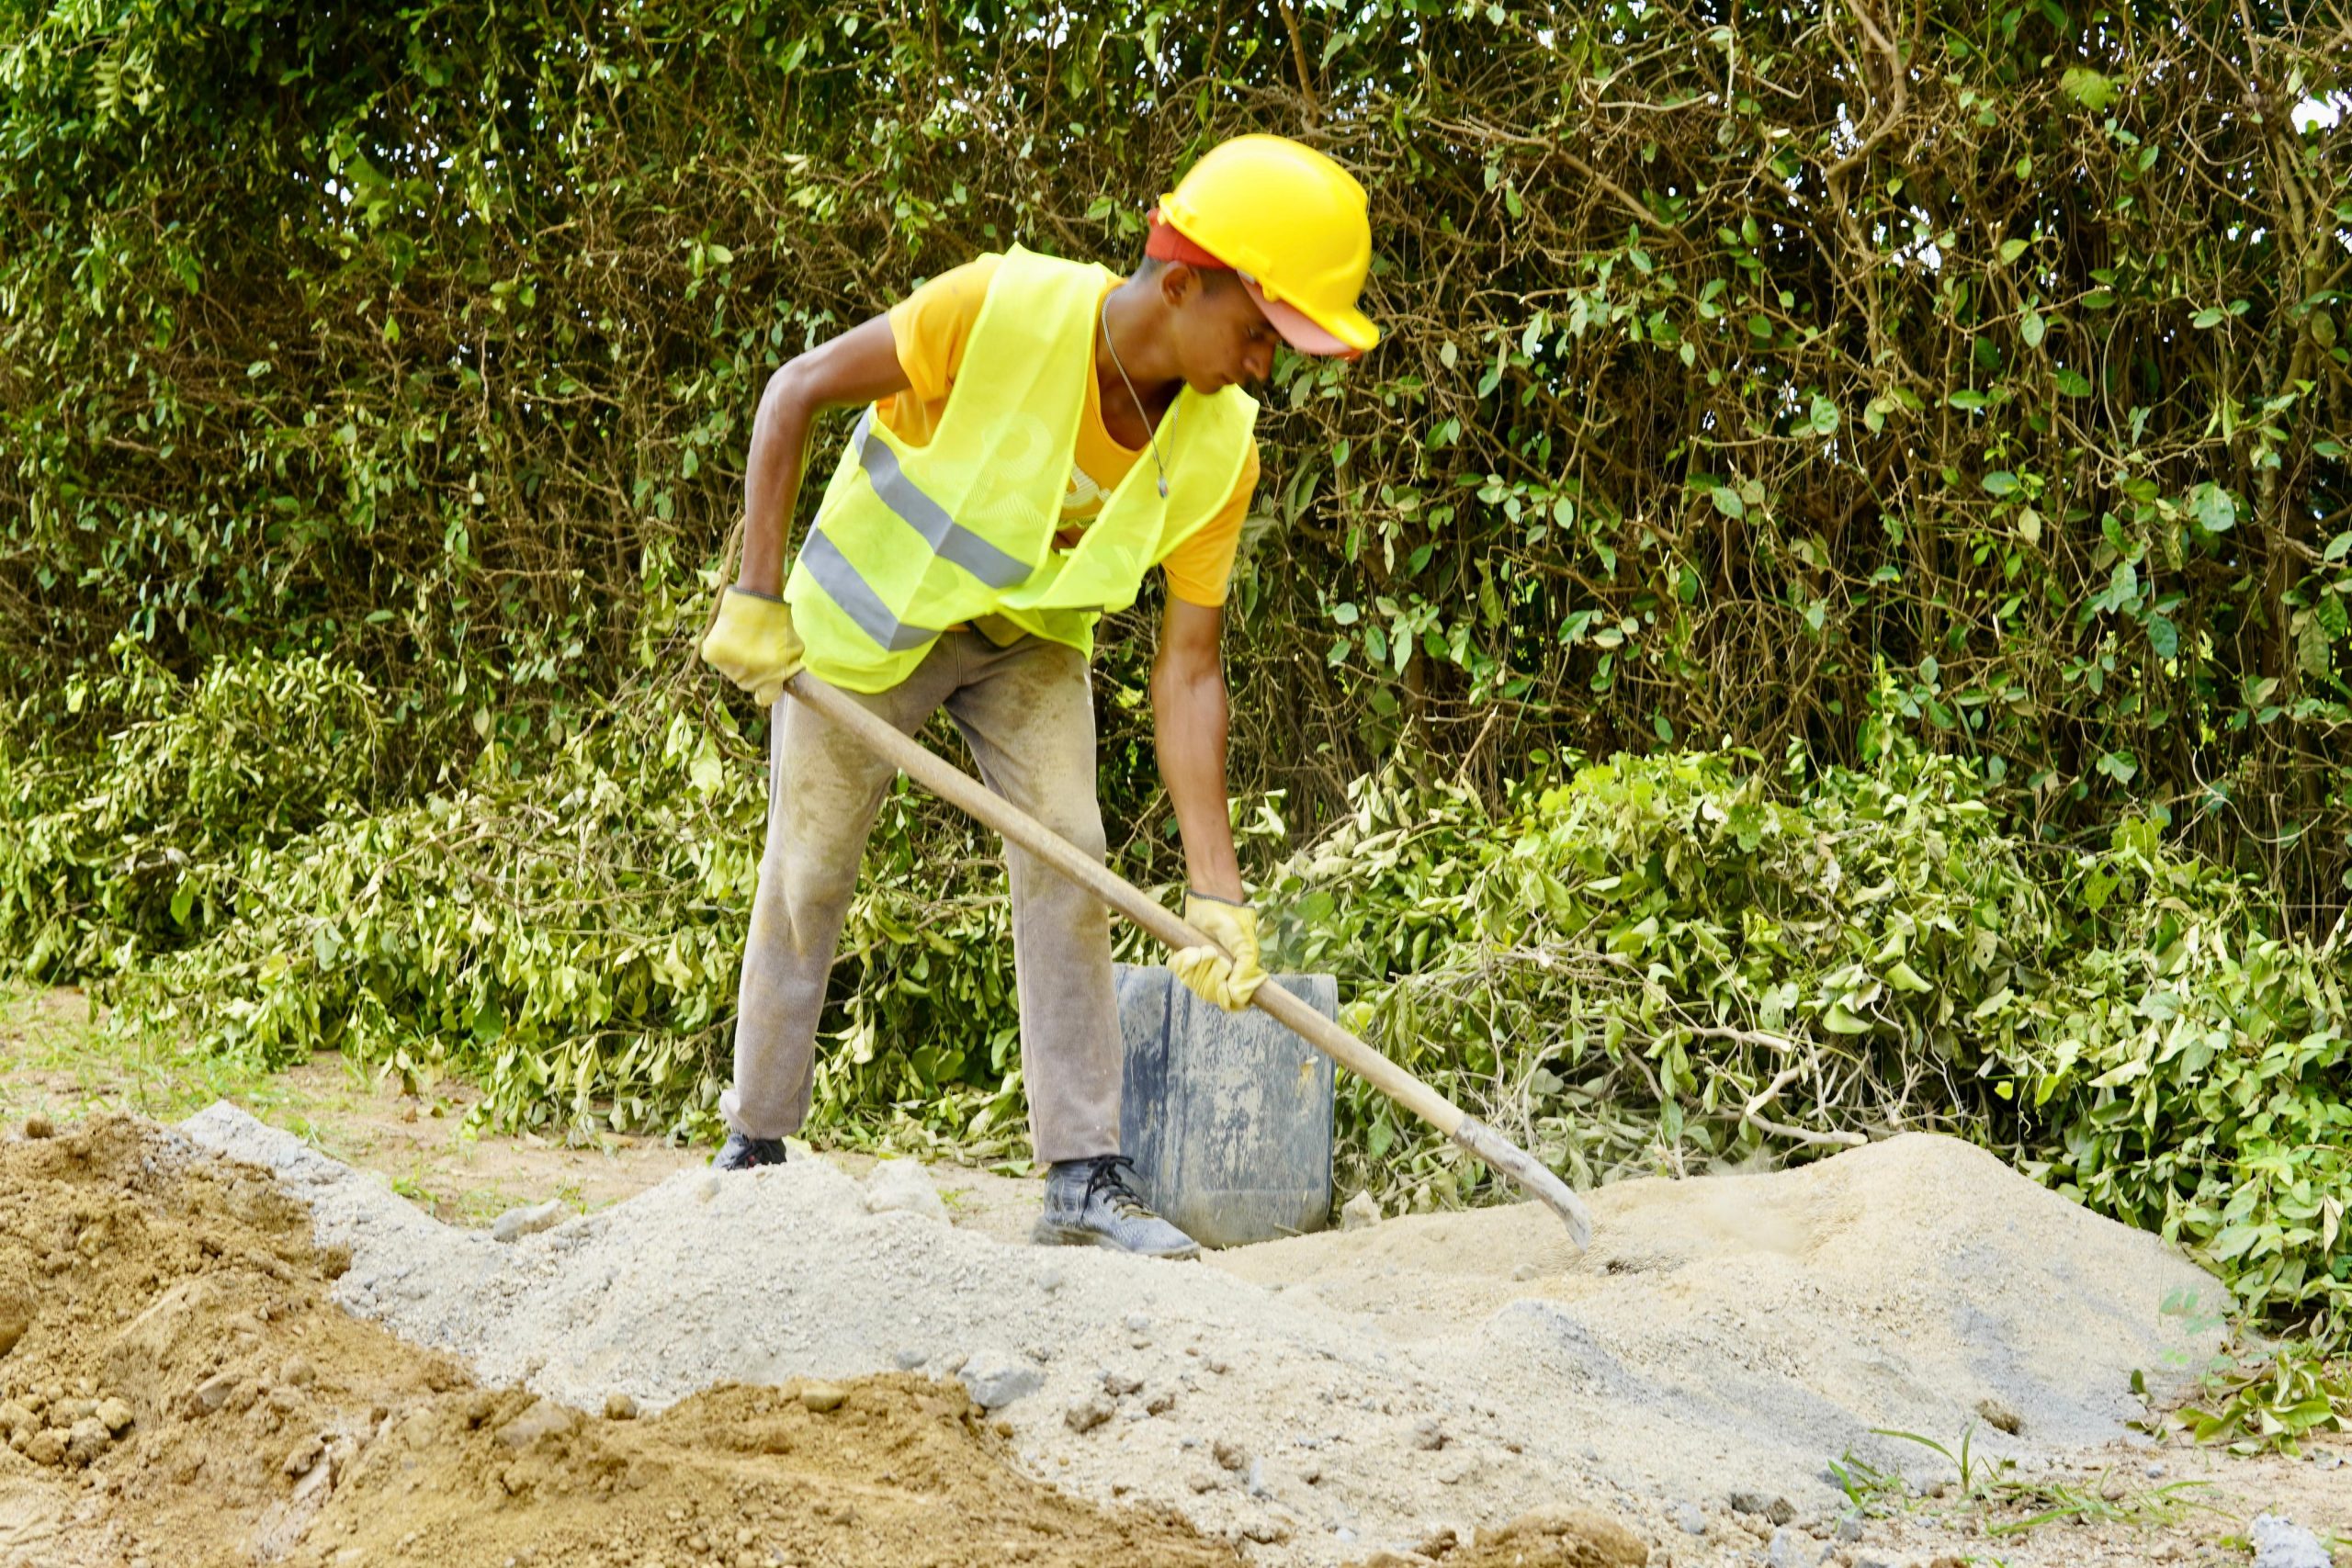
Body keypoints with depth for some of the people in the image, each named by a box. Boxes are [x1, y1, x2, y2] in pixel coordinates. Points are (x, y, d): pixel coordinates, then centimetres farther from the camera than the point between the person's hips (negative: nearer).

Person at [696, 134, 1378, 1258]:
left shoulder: (1218, 451, -20)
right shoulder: (1002, 311, -33)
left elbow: (1187, 674, -17)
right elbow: (796, 392, -23)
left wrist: (1214, 892, -22)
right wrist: (757, 596, -25)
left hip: (1031, 638, 3)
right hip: (871, 613, -3)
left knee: (1068, 862, -10)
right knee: (806, 878, 5)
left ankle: (1083, 1176, -6)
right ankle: (752, 1147, 22)